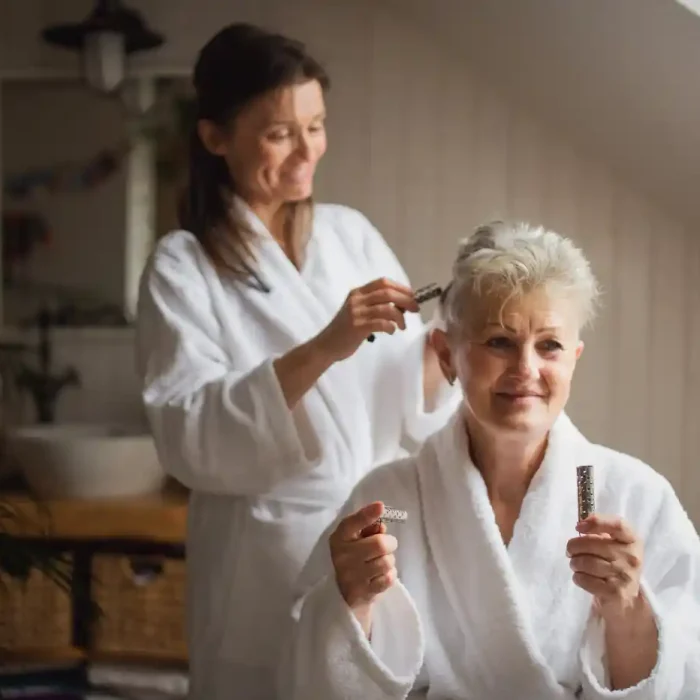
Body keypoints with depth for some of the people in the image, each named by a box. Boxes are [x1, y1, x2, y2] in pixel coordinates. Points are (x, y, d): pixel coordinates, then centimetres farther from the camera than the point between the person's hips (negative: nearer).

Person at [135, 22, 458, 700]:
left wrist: (442, 347, -17)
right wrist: (321, 351, -29)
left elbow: (412, 411, 4)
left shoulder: (352, 233, 5)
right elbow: (188, 438, -19)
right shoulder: (183, 266, -7)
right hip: (271, 560, -3)